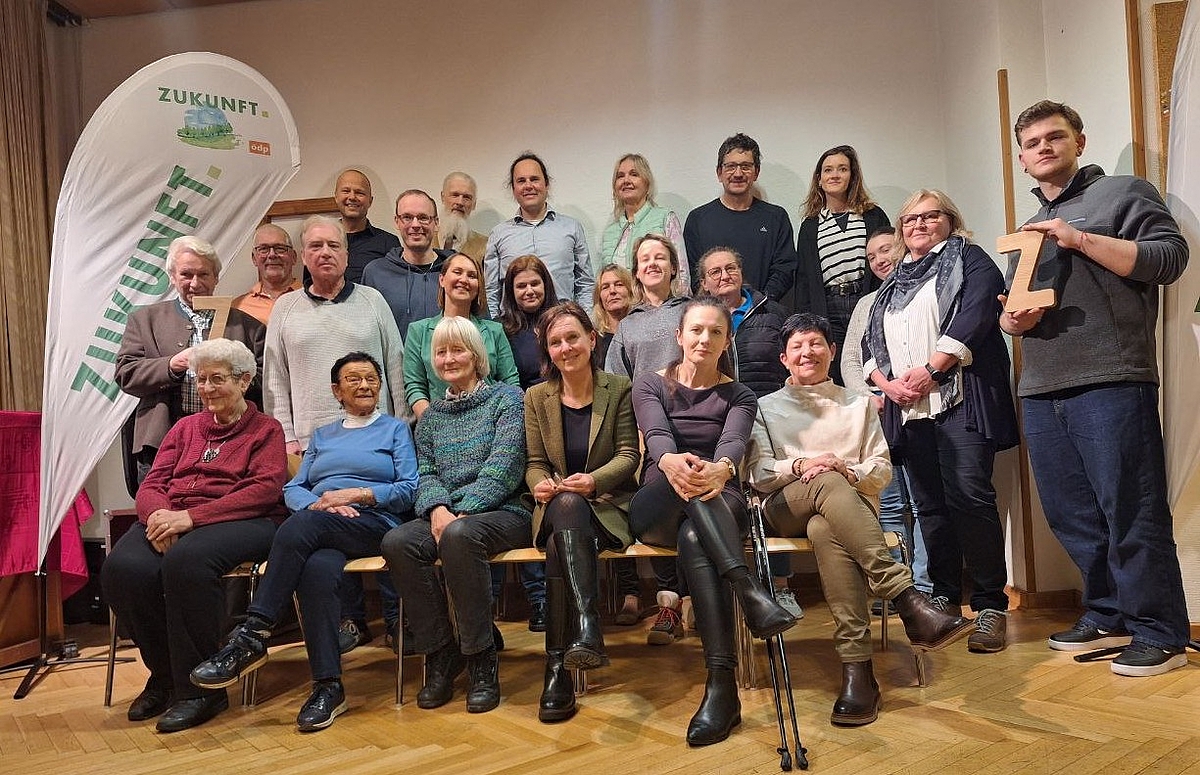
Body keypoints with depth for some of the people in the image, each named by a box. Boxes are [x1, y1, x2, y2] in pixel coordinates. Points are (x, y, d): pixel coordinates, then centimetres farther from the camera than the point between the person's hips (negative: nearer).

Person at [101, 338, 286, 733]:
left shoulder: (265, 429, 9)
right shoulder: (185, 427, 25)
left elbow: (264, 490, -7)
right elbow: (152, 483, 15)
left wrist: (191, 516, -18)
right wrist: (159, 514, -11)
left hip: (237, 521, -5)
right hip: (171, 519, 5)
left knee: (185, 560, -37)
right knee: (122, 567, -26)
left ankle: (201, 688, -20)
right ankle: (164, 675, -4)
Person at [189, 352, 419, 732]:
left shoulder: (395, 429, 17)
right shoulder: (322, 436, 29)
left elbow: (409, 489, 3)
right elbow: (292, 489, 17)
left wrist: (358, 493, -10)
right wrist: (317, 503, -6)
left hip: (374, 525, -3)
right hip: (319, 530, 3)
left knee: (301, 526, -34)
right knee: (317, 570, -34)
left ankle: (251, 636, -32)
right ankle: (328, 686, -30)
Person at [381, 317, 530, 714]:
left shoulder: (506, 398, 4)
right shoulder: (431, 414, 20)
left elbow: (502, 468, -8)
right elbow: (426, 472, 11)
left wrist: (460, 515, -18)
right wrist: (437, 508, -12)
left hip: (501, 512, -4)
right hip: (444, 514, 5)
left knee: (459, 536, -37)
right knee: (397, 542, -26)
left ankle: (482, 661, -23)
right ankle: (440, 653, -13)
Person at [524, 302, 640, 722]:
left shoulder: (619, 389, 4)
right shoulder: (536, 397, 11)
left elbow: (629, 455, -1)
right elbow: (535, 463, 9)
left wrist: (595, 479, -21)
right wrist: (540, 485, -16)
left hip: (608, 503, -1)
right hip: (556, 509, 2)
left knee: (559, 549, -34)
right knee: (567, 504, -37)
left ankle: (558, 666, -34)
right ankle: (587, 624, -44)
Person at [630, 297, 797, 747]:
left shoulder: (738, 397, 12)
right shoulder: (650, 386, 12)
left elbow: (733, 443, -12)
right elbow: (657, 436, -11)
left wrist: (721, 469, -39)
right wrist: (670, 462, -38)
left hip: (720, 507, 0)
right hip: (655, 509, 0)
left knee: (694, 538, -38)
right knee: (683, 473, -37)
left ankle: (722, 686, -43)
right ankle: (750, 591, -50)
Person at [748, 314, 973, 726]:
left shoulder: (858, 404, 26)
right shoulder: (766, 407, 23)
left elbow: (882, 469, 14)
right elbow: (758, 472, 8)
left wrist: (849, 472, -10)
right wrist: (800, 466, -13)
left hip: (851, 505, 1)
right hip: (785, 510, -1)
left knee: (824, 531, -40)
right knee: (827, 483, -40)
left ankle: (857, 668, -47)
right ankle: (907, 599, -49)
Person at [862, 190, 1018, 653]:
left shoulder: (968, 260, 9)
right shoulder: (893, 283, 25)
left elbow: (975, 315, -8)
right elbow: (870, 342, 19)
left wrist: (930, 370, -15)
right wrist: (887, 383, 0)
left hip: (958, 399, -5)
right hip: (908, 407, 6)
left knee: (969, 495, -14)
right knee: (930, 505, 7)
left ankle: (991, 605, -7)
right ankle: (944, 597, 15)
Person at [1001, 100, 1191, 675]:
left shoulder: (1123, 193, 7)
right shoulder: (1027, 228, 26)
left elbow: (1171, 256, -6)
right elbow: (1007, 310, 28)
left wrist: (1081, 239, -12)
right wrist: (1011, 320, 4)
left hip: (1110, 384, -7)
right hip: (1041, 391, 7)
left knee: (1131, 512, -6)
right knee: (1070, 515, 9)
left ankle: (1159, 634, 4)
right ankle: (1109, 616, 22)